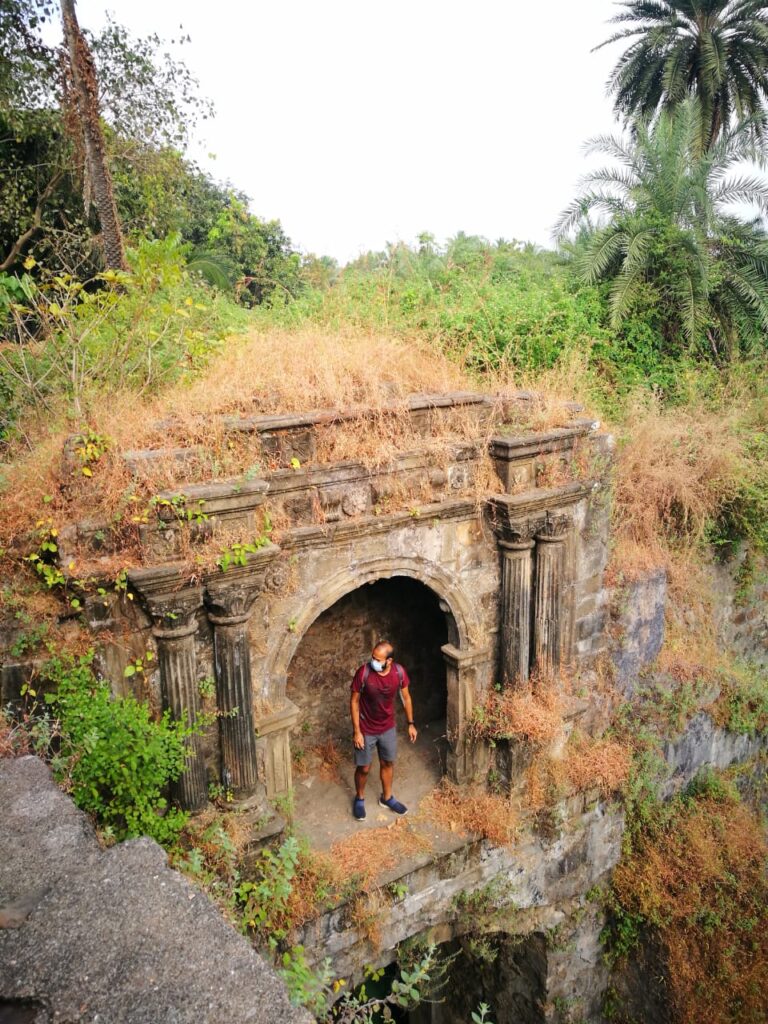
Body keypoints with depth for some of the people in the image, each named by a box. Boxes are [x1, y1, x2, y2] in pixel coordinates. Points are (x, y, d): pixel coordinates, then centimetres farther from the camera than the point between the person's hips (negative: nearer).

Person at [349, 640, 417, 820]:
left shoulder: (399, 672, -18)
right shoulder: (363, 672, -26)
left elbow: (406, 697, 0)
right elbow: (354, 702, -15)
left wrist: (411, 724, 5)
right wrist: (356, 731, -14)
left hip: (388, 728, 3)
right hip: (366, 729, -3)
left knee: (388, 763, 21)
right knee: (364, 768, 12)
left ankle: (386, 798, 44)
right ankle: (359, 798, 40)